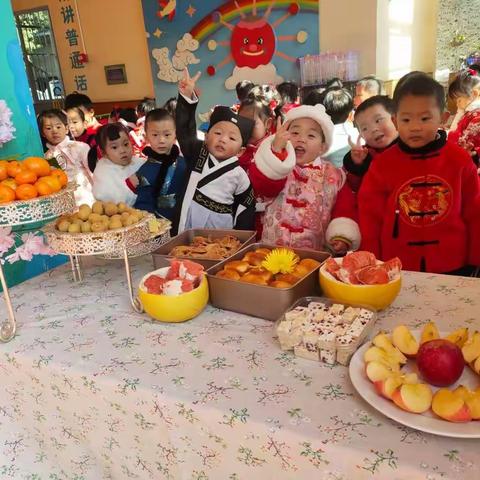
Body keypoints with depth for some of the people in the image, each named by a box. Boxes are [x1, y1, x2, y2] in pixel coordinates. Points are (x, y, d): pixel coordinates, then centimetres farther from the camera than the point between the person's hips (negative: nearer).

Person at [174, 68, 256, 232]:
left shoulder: (239, 175, -5)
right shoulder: (198, 154, 0)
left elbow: (246, 207, 0)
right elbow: (184, 130, -11)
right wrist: (187, 97, -21)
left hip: (221, 232, -2)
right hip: (188, 231, 2)